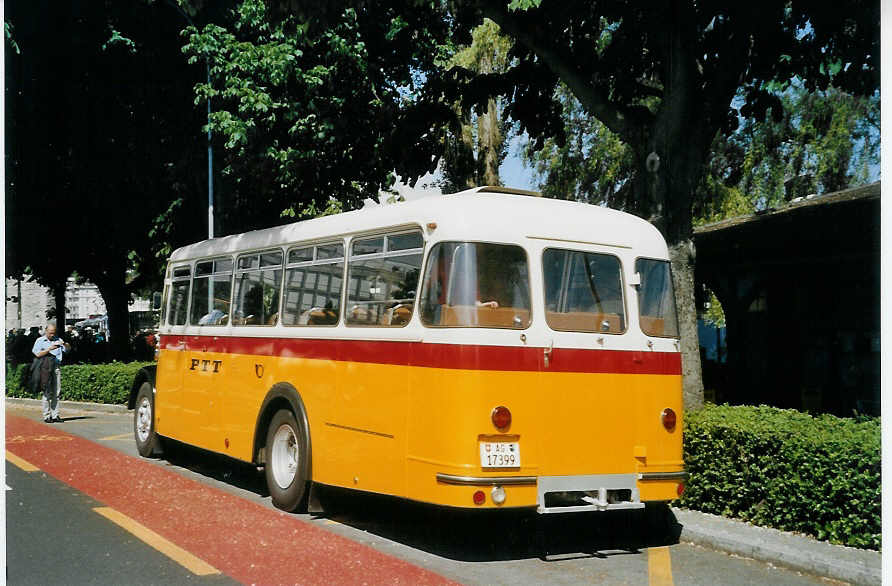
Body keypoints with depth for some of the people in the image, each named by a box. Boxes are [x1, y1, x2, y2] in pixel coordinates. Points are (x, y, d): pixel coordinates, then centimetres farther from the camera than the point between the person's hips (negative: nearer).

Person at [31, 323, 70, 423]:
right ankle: (47, 416, -3)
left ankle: (55, 415, 3)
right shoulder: (40, 341, 7)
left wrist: (64, 344, -14)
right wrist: (49, 349, -16)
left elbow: (69, 348, 8)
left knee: (56, 393, 1)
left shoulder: (57, 340, 16)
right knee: (47, 393, -6)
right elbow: (38, 354, -5)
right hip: (45, 368, -4)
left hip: (57, 368, 4)